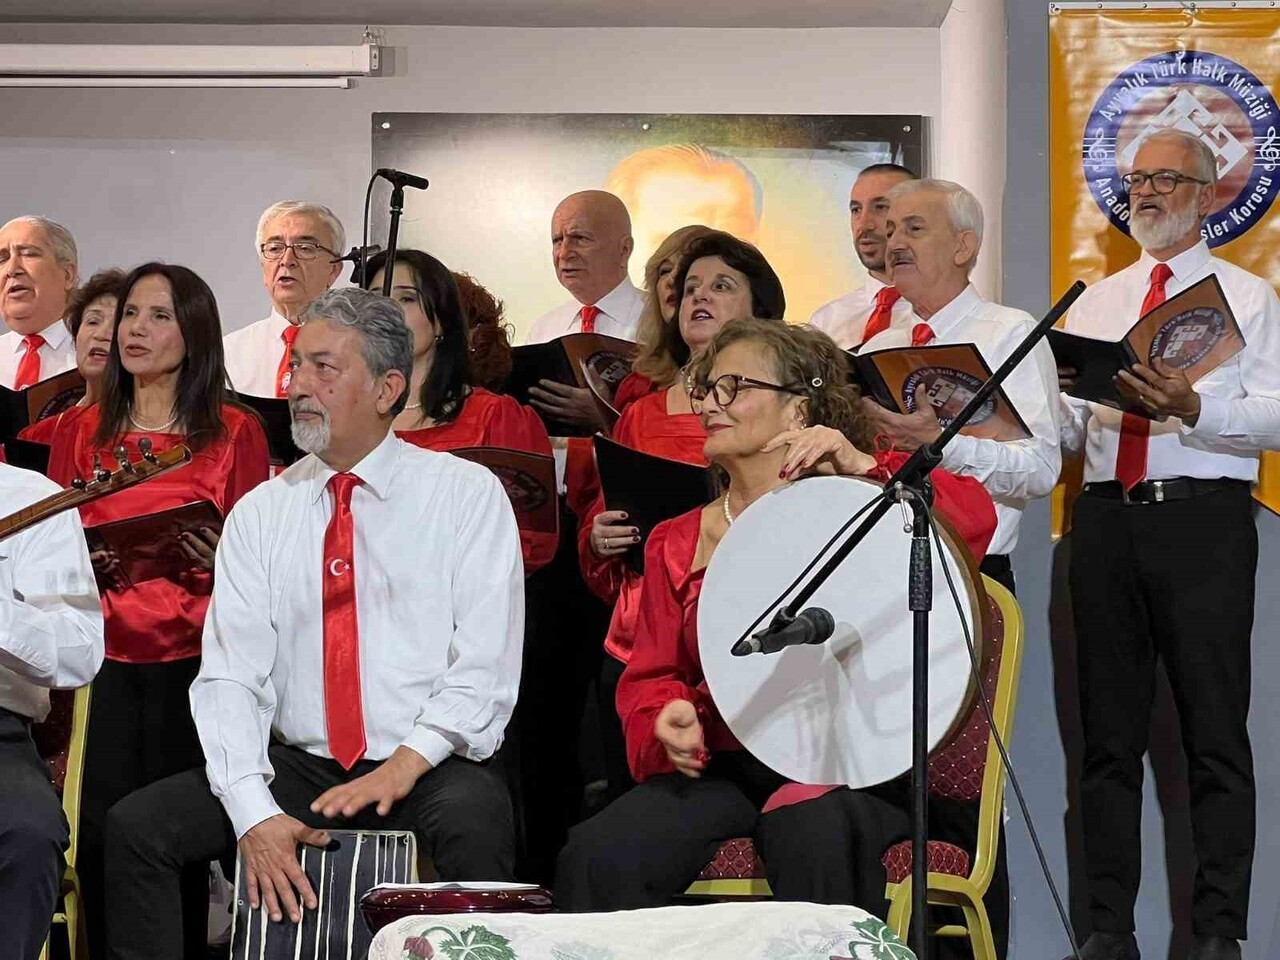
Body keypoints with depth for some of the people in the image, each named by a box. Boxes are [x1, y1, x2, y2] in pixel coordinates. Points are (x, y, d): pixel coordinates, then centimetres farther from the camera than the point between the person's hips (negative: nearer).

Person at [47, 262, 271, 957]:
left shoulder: (235, 432, 5)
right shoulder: (83, 433, 14)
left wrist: (221, 559, -14)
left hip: (193, 657, -2)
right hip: (106, 657, 2)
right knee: (102, 828, -6)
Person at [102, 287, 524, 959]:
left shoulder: (467, 494, 2)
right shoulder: (259, 515, 9)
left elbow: (485, 670, -5)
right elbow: (229, 679, 0)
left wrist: (404, 765, -20)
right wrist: (255, 813, -16)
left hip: (429, 771, -3)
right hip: (295, 766, 3)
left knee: (473, 817, -37)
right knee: (135, 826, -17)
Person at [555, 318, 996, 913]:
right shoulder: (676, 543, 20)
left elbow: (975, 519, -9)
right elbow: (650, 675, 17)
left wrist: (861, 466, -19)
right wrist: (667, 715, -7)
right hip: (721, 767, 3)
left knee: (816, 841, -38)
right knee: (596, 859, -24)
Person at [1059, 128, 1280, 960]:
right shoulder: (1095, 303, 19)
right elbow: (1068, 431, 14)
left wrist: (1194, 408, -24)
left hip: (1203, 519, -4)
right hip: (1107, 517, 5)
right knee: (1110, 732, 7)